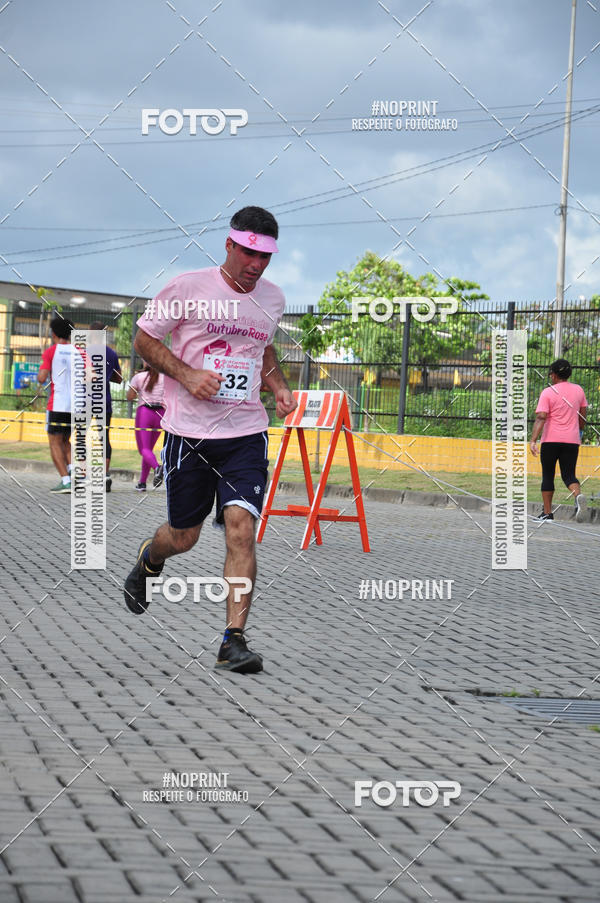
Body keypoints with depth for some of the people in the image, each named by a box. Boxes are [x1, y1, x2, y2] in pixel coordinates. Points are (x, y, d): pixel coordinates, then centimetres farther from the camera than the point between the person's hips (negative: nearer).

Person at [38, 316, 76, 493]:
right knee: (65, 441, 21)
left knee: (55, 443, 2)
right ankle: (72, 471, -1)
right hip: (76, 405, 5)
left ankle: (66, 481, -11)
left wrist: (41, 370, 11)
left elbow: (42, 378, -11)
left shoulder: (51, 352, -4)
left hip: (57, 405, -5)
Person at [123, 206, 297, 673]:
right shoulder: (187, 288, -8)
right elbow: (144, 340, -1)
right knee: (183, 536, 8)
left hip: (246, 433, 2)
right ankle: (149, 560, 46)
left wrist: (279, 387, 8)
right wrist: (187, 374, -16)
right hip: (189, 433, -2)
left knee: (241, 528, -15)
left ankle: (234, 640, -12)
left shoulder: (273, 298, 7)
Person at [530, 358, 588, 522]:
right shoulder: (578, 390, 8)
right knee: (569, 476, 7)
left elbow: (541, 417, -15)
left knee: (547, 476, 9)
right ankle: (578, 495, -25)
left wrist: (533, 440, -21)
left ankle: (547, 513, 9)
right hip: (572, 440, 3)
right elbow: (583, 415, 16)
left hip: (551, 440, -3)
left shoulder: (548, 393, -6)